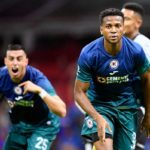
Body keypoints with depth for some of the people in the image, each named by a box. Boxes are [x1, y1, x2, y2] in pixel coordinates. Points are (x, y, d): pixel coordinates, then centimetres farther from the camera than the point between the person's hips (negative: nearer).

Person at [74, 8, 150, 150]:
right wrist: (98, 118, -30)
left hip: (127, 106, 3)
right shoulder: (88, 54, -22)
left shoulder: (136, 51, -17)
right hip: (98, 105, -3)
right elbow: (79, 92, -15)